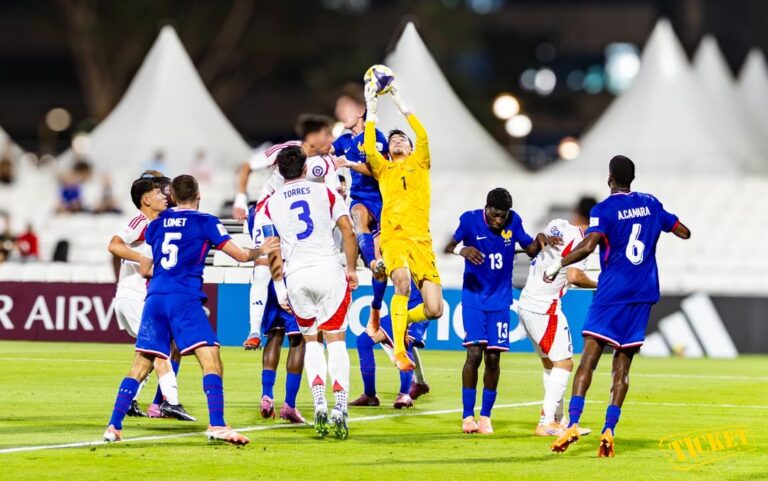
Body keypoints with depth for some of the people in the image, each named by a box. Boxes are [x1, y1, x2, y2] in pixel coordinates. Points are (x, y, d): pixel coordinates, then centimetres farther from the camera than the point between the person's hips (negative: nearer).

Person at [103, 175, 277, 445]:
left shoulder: (156, 224, 16)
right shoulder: (205, 223, 4)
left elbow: (145, 269, 20)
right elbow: (241, 256, 6)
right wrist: (261, 250, 26)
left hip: (155, 298, 5)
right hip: (185, 299, -5)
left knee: (140, 366, 11)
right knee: (211, 361, -9)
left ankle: (114, 426, 7)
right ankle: (217, 425, -24)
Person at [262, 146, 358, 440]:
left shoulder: (272, 204, 10)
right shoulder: (325, 192, 7)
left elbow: (273, 253, 8)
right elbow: (348, 232, 0)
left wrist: (279, 288, 14)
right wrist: (351, 269, 8)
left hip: (296, 276, 1)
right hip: (328, 270, -1)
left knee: (311, 340, 16)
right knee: (335, 339, 2)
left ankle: (319, 404, -1)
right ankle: (340, 409, -11)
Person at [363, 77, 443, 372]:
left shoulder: (419, 163, 21)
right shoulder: (383, 169, 20)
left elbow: (423, 136, 5)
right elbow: (369, 150, 1)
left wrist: (400, 103, 6)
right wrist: (371, 110, 2)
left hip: (421, 240, 2)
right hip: (393, 237, -2)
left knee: (434, 309, -10)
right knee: (402, 283, -33)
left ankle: (401, 320, 23)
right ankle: (399, 351, -26)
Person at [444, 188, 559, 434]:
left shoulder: (514, 222, -3)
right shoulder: (470, 219, -11)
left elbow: (530, 250, 7)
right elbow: (448, 246, -18)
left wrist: (540, 240, -15)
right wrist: (462, 249, -40)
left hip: (500, 300, 2)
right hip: (473, 297, -2)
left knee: (493, 358, 1)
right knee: (474, 353, -11)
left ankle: (485, 416, 12)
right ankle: (468, 416, -2)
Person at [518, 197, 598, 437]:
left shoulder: (556, 225, 9)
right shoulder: (579, 239, -13)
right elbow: (574, 277, -23)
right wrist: (597, 284, -6)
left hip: (526, 304, 8)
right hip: (545, 308, -8)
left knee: (550, 363, 15)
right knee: (564, 363, -6)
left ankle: (557, 419, 19)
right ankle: (546, 423, -14)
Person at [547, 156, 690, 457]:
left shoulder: (603, 210, -6)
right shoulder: (650, 204, 9)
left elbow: (589, 246, -21)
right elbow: (684, 232, 18)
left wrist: (558, 265, -11)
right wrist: (666, 222, 37)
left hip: (612, 293, -4)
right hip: (643, 294, 4)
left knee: (589, 357, -8)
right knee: (622, 365, 5)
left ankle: (573, 423, -23)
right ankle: (609, 430, -6)